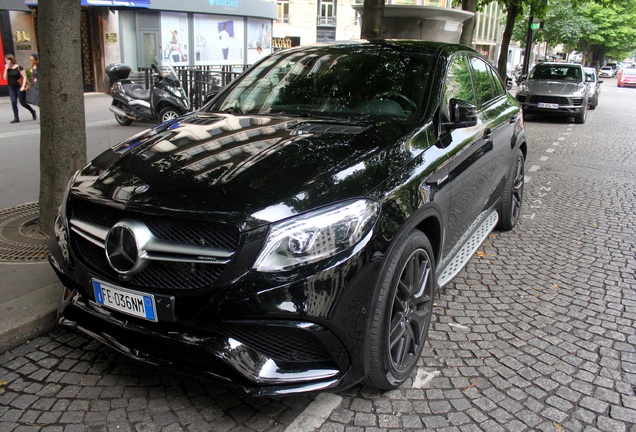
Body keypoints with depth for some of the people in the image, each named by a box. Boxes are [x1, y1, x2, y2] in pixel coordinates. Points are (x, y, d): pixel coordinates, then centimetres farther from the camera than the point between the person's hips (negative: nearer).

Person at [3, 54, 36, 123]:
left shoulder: (19, 67, -7)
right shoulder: (7, 69, 7)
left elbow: (24, 77, -9)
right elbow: (5, 78, 3)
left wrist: (23, 86, -16)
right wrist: (6, 69, -7)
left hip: (19, 88, -5)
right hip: (12, 88, 5)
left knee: (23, 103, 0)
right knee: (13, 102, -3)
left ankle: (32, 111, 27)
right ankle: (16, 118, 0)